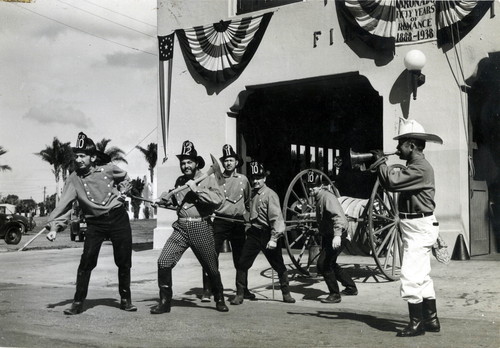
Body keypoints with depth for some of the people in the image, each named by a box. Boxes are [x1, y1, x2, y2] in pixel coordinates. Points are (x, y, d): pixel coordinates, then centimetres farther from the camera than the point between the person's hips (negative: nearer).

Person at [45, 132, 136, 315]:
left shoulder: (108, 169, -5)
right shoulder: (73, 179, -8)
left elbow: (125, 178, 16)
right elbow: (64, 204, -14)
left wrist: (121, 193, 1)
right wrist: (54, 226, -25)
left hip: (118, 218, 1)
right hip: (95, 223, -1)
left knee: (124, 262, 6)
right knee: (86, 262, -10)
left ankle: (125, 300, 22)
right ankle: (78, 302, 4)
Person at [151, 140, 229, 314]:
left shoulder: (208, 179, -2)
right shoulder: (180, 181, 14)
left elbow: (218, 200, -19)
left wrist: (197, 189, -19)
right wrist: (166, 199, 7)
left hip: (201, 229, -4)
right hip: (181, 229, 4)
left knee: (211, 267, 6)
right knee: (164, 262, -9)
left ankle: (219, 300, 30)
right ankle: (165, 301, 5)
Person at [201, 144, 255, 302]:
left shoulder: (243, 180, 10)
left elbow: (248, 202, 20)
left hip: (238, 223, 2)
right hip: (220, 222, -2)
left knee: (240, 258, 9)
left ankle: (243, 290, 24)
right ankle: (207, 290, -1)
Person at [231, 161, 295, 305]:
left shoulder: (270, 195, -12)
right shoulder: (252, 194, 10)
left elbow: (276, 217, -17)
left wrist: (274, 238, -22)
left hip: (267, 234, -6)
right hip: (254, 233, 6)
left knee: (279, 266, 5)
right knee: (242, 264, -1)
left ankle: (286, 294, 21)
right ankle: (239, 295, 8)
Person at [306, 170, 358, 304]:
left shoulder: (327, 197, -19)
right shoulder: (318, 197, 11)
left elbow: (338, 216, -30)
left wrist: (337, 235, -40)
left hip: (337, 237, -10)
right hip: (327, 236, 10)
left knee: (323, 264, -13)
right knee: (330, 264, 19)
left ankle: (335, 295, -1)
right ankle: (351, 288, 34)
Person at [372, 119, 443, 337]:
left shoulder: (420, 168, -18)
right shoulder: (414, 166, 16)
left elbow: (393, 182, -25)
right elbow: (396, 183, 15)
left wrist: (381, 163, -13)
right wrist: (379, 166, 5)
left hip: (419, 228, -11)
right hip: (416, 227, 11)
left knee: (410, 277, -10)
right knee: (422, 277, 15)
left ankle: (416, 324, -2)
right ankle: (431, 321, 23)